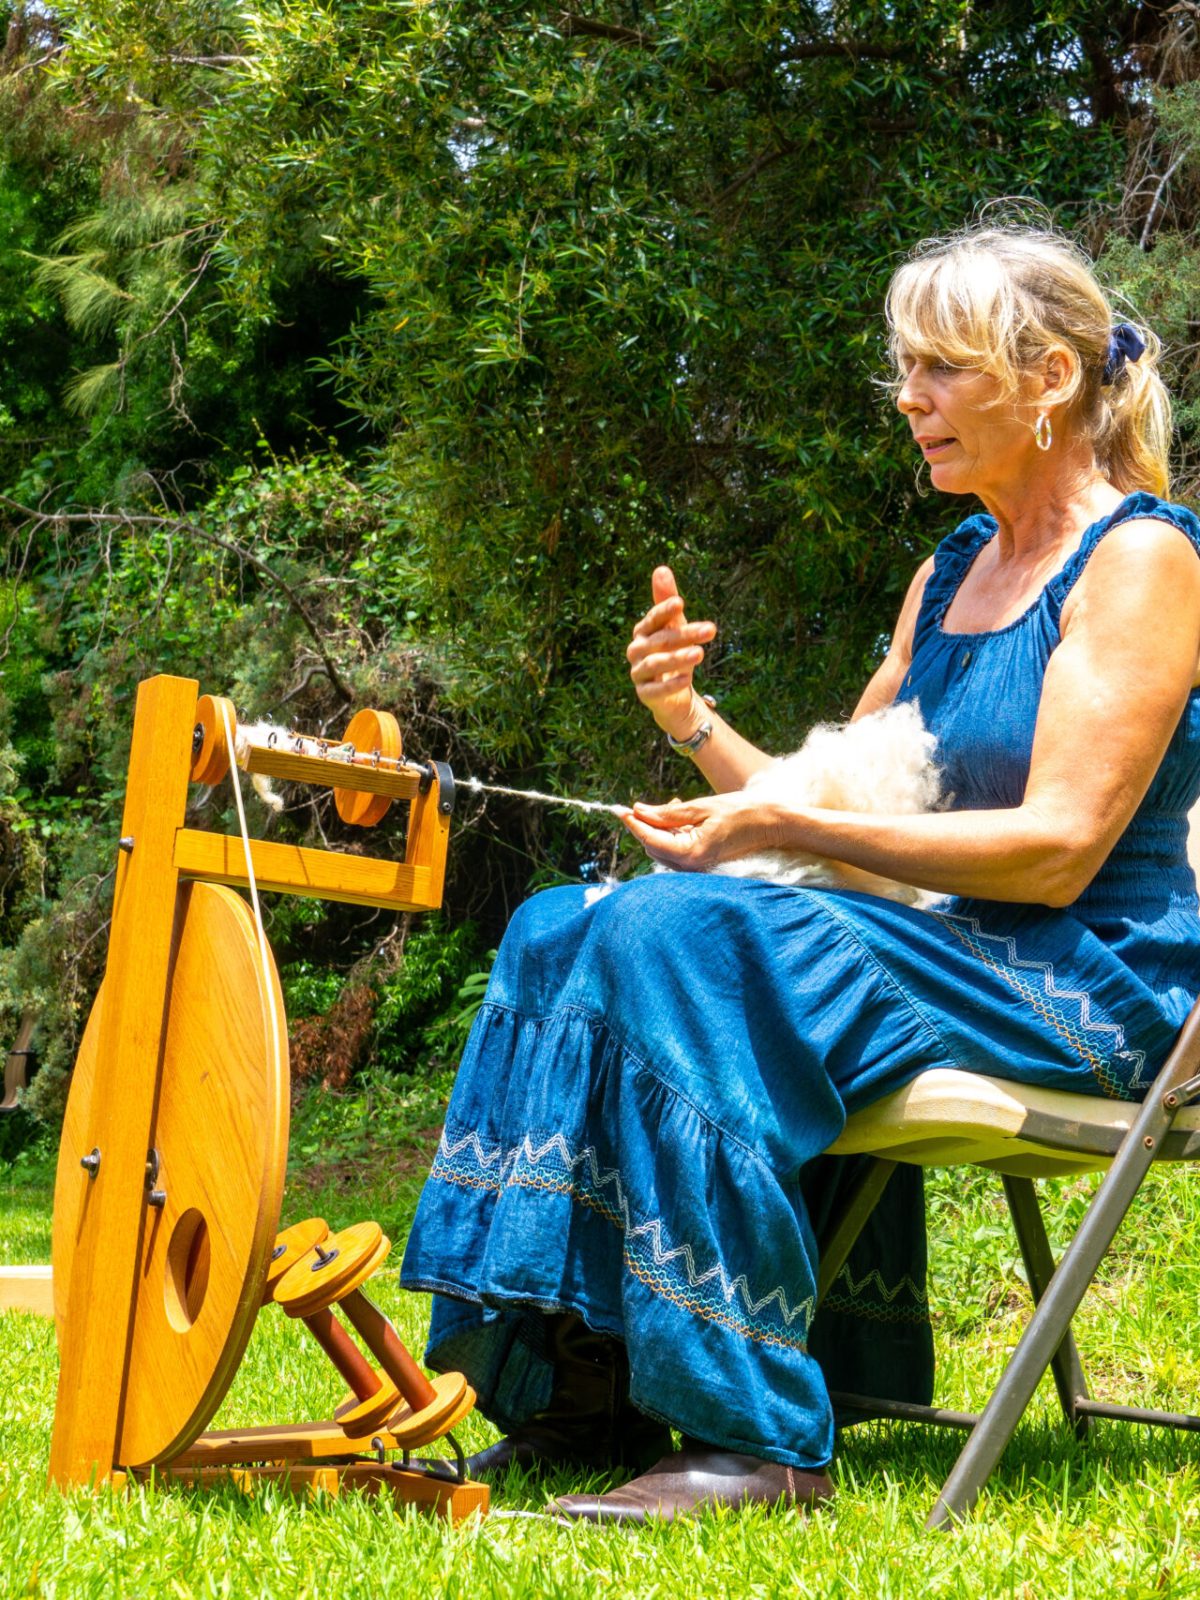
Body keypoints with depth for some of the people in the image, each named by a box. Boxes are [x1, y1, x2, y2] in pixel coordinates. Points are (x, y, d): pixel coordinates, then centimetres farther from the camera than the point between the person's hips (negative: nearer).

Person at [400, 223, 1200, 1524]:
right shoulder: (950, 574, 19)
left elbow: (1054, 852, -17)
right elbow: (833, 803, 17)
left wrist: (783, 825, -19)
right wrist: (695, 724, -1)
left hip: (1093, 990, -8)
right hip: (952, 957, 8)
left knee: (680, 932, -28)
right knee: (567, 927, -9)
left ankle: (753, 1437, -27)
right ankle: (584, 1394, -14)